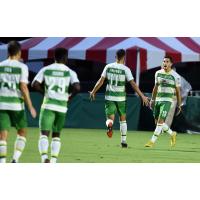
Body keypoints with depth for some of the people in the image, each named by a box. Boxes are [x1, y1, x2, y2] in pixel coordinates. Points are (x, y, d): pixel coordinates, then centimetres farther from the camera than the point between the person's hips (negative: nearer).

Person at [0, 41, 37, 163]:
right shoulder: (22, 67, -4)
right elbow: (23, 87, -11)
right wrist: (30, 106, -7)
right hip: (17, 104, -2)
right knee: (22, 132, 14)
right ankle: (15, 159, -2)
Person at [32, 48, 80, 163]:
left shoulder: (46, 70, 4)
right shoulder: (70, 72, 2)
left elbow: (35, 84, -5)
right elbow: (77, 87, -13)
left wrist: (45, 92, 11)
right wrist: (70, 96, 6)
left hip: (48, 105, -1)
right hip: (62, 106, 1)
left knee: (44, 134, -6)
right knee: (56, 135, 17)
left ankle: (44, 157, -30)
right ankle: (53, 160, 10)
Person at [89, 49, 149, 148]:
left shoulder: (108, 67, 0)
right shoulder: (125, 69, -8)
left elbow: (101, 81, 0)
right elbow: (133, 84, -10)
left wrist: (93, 92, 12)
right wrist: (142, 96, -6)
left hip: (109, 97, 1)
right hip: (121, 97, -1)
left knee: (110, 118, 3)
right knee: (123, 119, 15)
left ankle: (109, 125, -34)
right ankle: (123, 141, 17)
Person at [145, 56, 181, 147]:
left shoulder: (175, 76, -5)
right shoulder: (158, 73, 8)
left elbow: (178, 91, 1)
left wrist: (179, 105, 1)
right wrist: (152, 100, 18)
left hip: (167, 100, -6)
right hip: (158, 100, 6)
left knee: (160, 121, -15)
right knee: (157, 122, 8)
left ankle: (152, 141, -11)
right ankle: (172, 134, 31)